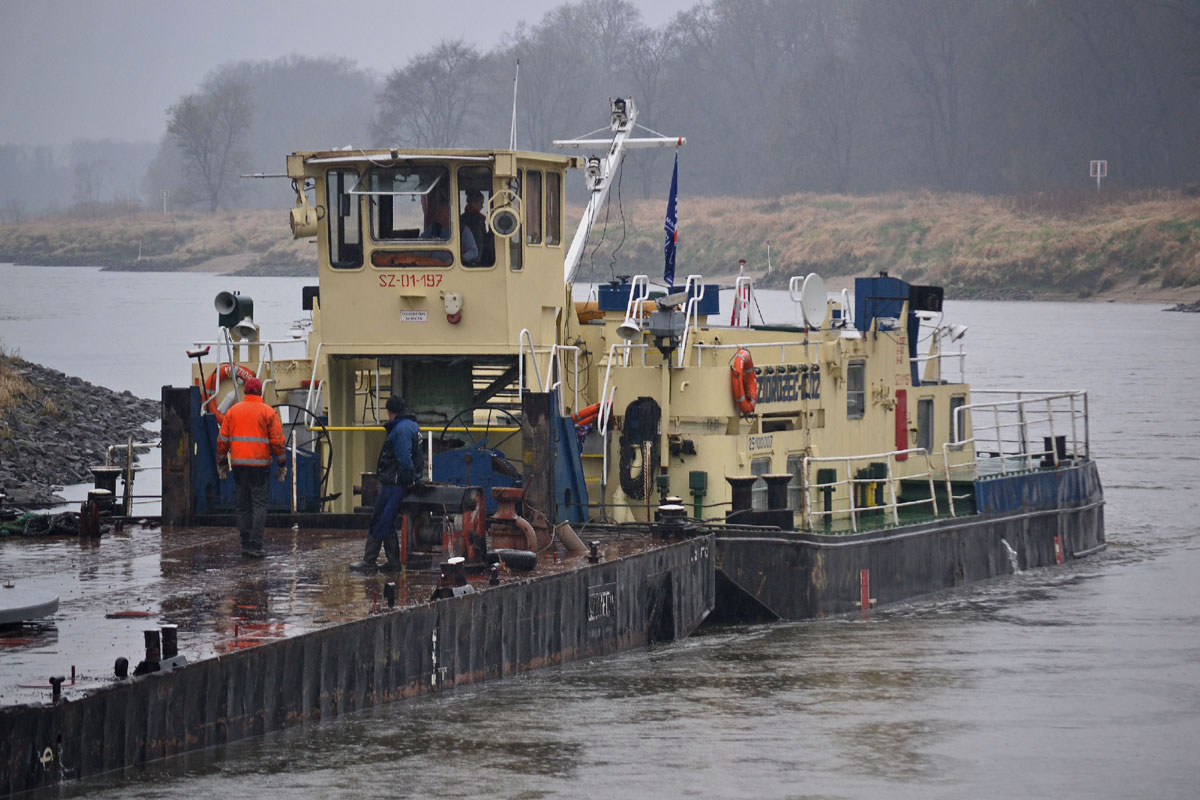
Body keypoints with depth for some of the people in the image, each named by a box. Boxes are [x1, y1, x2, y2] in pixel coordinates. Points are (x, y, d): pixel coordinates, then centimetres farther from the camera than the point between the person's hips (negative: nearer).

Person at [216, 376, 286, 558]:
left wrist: (221, 462, 16)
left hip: (238, 462, 3)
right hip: (260, 463, -3)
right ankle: (255, 545, -11)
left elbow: (222, 439, 8)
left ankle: (245, 544, 11)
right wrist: (282, 463, 3)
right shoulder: (267, 412, -2)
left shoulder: (233, 411, 7)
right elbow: (277, 440, -5)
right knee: (259, 504, -2)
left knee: (243, 505, 11)